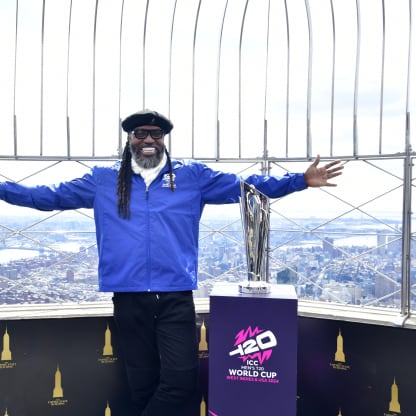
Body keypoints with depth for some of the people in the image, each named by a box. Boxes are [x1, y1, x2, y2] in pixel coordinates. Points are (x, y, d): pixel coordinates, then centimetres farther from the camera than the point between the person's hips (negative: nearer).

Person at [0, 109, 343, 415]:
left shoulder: (193, 176, 8)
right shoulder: (103, 180, 11)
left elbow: (247, 186, 8)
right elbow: (50, 196, 17)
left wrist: (301, 180, 1)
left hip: (176, 297, 0)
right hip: (129, 298, 1)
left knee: (181, 381, -8)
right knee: (143, 385, 11)